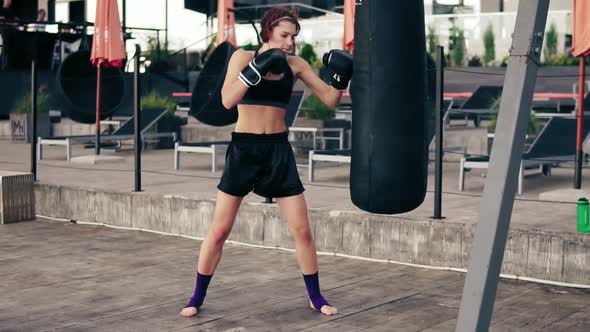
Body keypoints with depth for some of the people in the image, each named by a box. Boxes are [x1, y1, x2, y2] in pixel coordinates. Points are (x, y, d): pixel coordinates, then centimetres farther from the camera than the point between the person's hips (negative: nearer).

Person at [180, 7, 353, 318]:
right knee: (219, 230, 2)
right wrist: (257, 69, -27)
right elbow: (227, 100, -18)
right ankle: (197, 297, 17)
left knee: (302, 230, 3)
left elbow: (330, 100, 1)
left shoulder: (296, 65, 2)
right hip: (244, 149, -2)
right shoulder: (243, 57, -5)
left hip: (278, 150, 2)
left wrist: (340, 80, -18)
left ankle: (316, 297, 20)